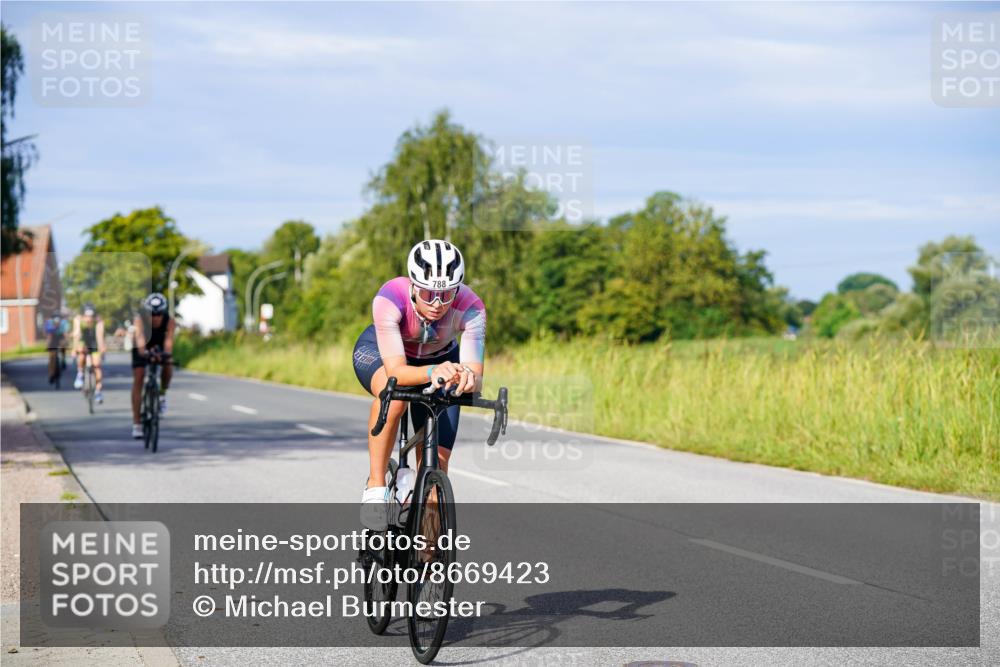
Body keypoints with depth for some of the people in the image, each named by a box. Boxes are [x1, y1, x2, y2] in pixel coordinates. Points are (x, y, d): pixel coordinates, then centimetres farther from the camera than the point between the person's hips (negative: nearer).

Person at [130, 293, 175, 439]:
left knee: (168, 368, -26)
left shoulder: (169, 321, -30)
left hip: (159, 347, 2)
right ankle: (136, 424, -13)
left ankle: (162, 394, 8)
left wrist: (166, 354, -64)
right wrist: (143, 351, -71)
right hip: (142, 349, -1)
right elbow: (140, 337, -50)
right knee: (138, 377, -15)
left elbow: (169, 339, -43)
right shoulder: (140, 319, -34)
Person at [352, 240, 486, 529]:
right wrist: (432, 372, -63)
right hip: (379, 351, -2)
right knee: (394, 394, -39)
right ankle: (375, 487, -23)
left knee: (436, 466, -8)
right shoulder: (390, 298, -38)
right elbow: (396, 371, -44)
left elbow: (476, 376, -39)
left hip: (440, 359, 2)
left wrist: (468, 376, -62)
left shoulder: (470, 308, -34)